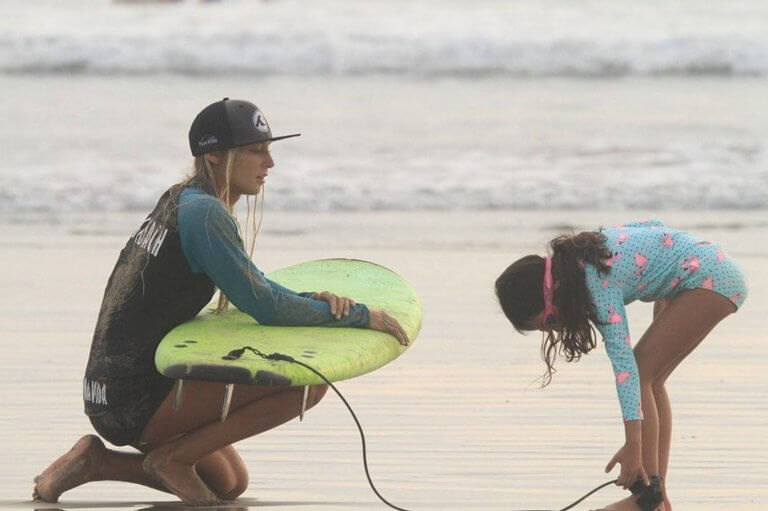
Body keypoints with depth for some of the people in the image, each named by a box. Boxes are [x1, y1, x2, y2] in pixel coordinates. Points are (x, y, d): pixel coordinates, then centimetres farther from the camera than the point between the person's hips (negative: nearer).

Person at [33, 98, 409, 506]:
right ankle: (173, 456, -9)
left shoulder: (182, 200, 12)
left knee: (230, 485, 31)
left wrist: (314, 299, 2)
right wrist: (360, 316, -11)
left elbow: (252, 285, 21)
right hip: (135, 403, -10)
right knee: (311, 379, -18)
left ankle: (97, 461, 18)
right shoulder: (203, 213, -17)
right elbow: (264, 308, -20)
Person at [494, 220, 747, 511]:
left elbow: (622, 359, -31)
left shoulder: (599, 283, -25)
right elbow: (652, 225, 13)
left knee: (640, 374, -14)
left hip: (710, 280, -10)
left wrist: (633, 446, -36)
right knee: (650, 380, 6)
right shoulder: (576, 256, 0)